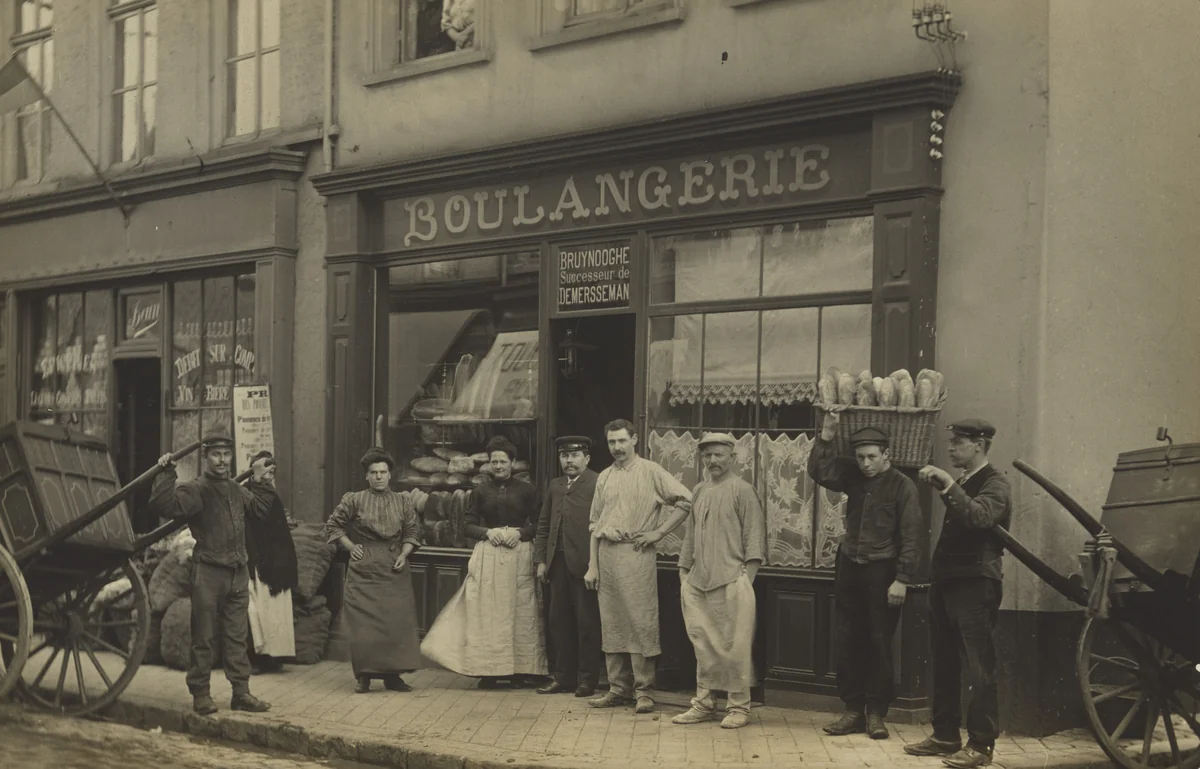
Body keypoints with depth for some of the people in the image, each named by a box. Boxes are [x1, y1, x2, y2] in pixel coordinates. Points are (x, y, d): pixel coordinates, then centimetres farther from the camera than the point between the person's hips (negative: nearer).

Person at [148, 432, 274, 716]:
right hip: (208, 572, -6)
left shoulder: (237, 490, 13)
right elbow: (163, 506, -23)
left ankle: (241, 692, 16)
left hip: (238, 572, 6)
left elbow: (259, 508, 31)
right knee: (203, 637, 2)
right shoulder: (195, 490, -9)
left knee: (237, 636, 10)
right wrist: (166, 474, -26)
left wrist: (258, 482, 24)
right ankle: (200, 694, 10)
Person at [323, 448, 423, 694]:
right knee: (363, 623, -5)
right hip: (363, 570, -2)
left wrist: (404, 555, -1)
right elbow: (333, 526, 9)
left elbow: (413, 532, 13)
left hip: (394, 570, 2)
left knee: (397, 621, -1)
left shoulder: (402, 501, 7)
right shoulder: (354, 500, 1)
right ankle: (363, 676, 4)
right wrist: (350, 547, 0)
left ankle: (392, 675, 8)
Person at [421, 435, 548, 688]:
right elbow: (468, 526, 7)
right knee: (488, 612, -3)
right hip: (487, 556, 1)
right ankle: (489, 670, 0)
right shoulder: (481, 491, 8)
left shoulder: (526, 490, 6)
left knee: (520, 611, -1)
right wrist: (487, 532, -10)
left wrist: (520, 532, -13)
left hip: (519, 556, -1)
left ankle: (519, 670, 4)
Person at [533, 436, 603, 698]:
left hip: (584, 562, -7)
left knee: (587, 622, 1)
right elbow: (544, 525, 17)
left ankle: (587, 679, 9)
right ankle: (564, 676, 18)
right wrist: (541, 560, 9)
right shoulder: (555, 485, 17)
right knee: (559, 621, 10)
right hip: (558, 562, 7)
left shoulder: (598, 484, -5)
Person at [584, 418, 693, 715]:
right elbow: (595, 524, 15)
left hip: (636, 554, -5)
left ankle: (643, 690, -1)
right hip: (607, 554, 5)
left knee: (641, 622, -6)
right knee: (611, 623, 7)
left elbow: (686, 501, -5)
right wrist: (592, 565, 9)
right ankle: (618, 688, 14)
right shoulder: (604, 477, 14)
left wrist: (660, 532, -7)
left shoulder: (651, 472, -1)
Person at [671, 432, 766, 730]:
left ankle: (738, 707, 6)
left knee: (734, 646, -3)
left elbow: (754, 537, -5)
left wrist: (747, 577, -11)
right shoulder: (699, 491, 15)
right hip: (698, 582, 6)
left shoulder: (742, 490, -3)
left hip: (731, 581, -5)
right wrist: (684, 571, 17)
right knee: (703, 644, 8)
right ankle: (704, 703, 17)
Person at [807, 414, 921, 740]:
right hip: (849, 567, 5)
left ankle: (876, 713, 9)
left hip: (881, 570, -5)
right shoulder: (853, 476, 6)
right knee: (848, 641, 6)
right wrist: (827, 433, -10)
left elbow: (910, 537, -11)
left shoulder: (902, 485, -8)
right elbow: (819, 470, 0)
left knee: (879, 642, 0)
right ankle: (854, 710, 14)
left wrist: (902, 579, -15)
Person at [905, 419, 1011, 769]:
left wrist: (949, 484, -26)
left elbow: (979, 517, -28)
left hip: (975, 584, -9)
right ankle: (945, 735, 23)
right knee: (944, 663, 14)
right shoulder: (961, 483, 18)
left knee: (978, 667, -7)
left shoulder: (994, 483, -7)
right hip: (945, 581, 9)